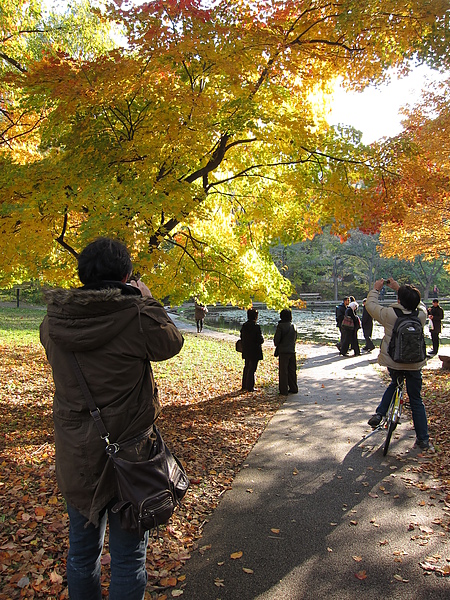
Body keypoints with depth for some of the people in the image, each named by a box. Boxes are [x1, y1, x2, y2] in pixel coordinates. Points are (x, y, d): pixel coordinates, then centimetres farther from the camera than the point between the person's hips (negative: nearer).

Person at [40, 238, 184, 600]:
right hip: (127, 454, -4)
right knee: (128, 555, 14)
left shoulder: (54, 320, -8)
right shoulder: (136, 316, -22)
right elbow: (172, 342, -4)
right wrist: (144, 299, 6)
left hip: (74, 456, 5)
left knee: (81, 550, 24)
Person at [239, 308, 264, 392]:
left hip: (246, 351, 7)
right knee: (252, 369, 1)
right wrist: (262, 339, 2)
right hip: (254, 351, -7)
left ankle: (244, 386, 26)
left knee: (246, 368, 18)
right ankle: (249, 387, 7)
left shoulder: (244, 326, 2)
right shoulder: (256, 327, -19)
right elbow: (260, 340, -19)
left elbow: (242, 337, 10)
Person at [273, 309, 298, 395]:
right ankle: (293, 388, 21)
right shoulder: (294, 326, 5)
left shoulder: (281, 326, -13)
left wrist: (277, 346, 9)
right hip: (292, 351, 5)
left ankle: (284, 390, 4)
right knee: (292, 371, 14)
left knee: (283, 371, 1)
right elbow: (295, 338, 13)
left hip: (283, 351, -5)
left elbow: (276, 339, -9)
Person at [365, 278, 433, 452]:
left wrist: (376, 289, 15)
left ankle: (379, 414, 19)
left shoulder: (389, 314, -16)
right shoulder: (421, 314, -8)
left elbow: (370, 304, -1)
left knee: (393, 384, 31)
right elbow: (418, 303, 14)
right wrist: (399, 288, 18)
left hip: (392, 362, -1)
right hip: (414, 364, 1)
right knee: (416, 400, 13)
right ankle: (423, 439, 18)